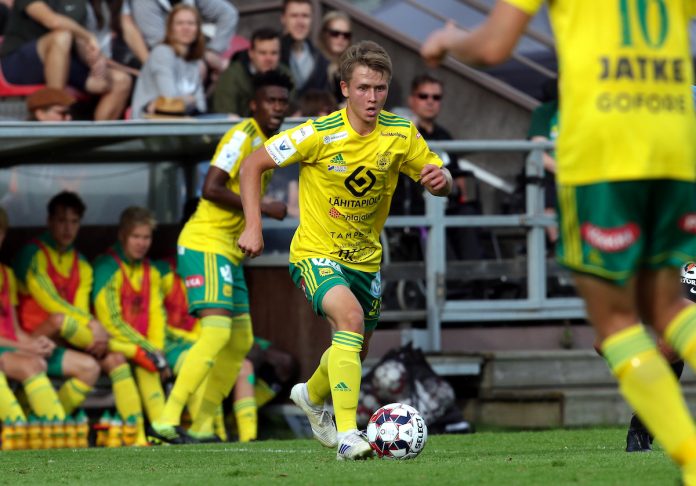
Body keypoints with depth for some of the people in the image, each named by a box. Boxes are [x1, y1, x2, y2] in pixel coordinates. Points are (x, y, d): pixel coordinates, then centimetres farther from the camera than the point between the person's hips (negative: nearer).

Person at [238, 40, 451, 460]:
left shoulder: (401, 134, -9)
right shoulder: (320, 134, -20)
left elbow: (441, 183, -1)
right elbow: (254, 165, -11)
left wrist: (440, 178, -26)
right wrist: (254, 227, -18)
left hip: (366, 257, 6)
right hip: (316, 253, -6)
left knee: (357, 349, 20)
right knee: (350, 318, -32)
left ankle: (312, 396, 54)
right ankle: (347, 435, -34)